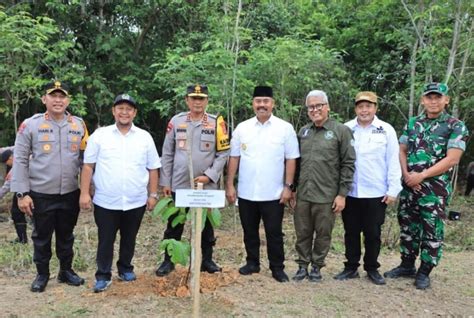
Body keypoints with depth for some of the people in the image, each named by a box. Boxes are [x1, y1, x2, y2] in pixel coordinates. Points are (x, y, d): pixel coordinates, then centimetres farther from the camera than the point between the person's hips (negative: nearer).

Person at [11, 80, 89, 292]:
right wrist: (22, 193, -9)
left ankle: (66, 271, 32)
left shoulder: (79, 125, 3)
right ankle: (42, 274, 29)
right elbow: (20, 160, -5)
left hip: (70, 193, 2)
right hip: (41, 194, -2)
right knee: (41, 237, 12)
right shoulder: (30, 125, -6)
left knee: (66, 235, 16)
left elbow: (85, 159, 9)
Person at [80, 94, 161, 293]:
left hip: (136, 202, 2)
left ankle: (126, 269, 33)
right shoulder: (100, 135, 0)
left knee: (129, 239, 15)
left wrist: (153, 194, 3)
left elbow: (153, 168, 7)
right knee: (105, 240, 6)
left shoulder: (145, 137, 5)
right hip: (105, 202, -1)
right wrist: (84, 193, -5)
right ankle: (103, 276, 20)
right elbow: (88, 166, 1)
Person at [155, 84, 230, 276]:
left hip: (207, 186, 0)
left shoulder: (216, 123, -2)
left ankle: (207, 260, 27)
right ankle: (168, 261, 24)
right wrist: (165, 182, 2)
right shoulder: (176, 121, 1)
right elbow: (167, 154, 4)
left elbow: (223, 153, -2)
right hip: (179, 185, 1)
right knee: (174, 225, 10)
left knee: (206, 225, 12)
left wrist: (209, 175, -13)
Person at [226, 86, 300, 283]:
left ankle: (277, 268, 22)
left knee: (274, 233, 7)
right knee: (249, 232, 15)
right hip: (246, 193, 3)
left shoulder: (285, 128, -4)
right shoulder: (242, 128, 3)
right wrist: (229, 185, 2)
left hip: (273, 194, -2)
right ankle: (252, 263, 31)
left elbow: (291, 160, -3)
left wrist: (288, 186, -8)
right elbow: (234, 158, 5)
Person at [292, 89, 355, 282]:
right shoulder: (303, 132, 11)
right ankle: (303, 266, 26)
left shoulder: (341, 131, -4)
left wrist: (342, 194, -9)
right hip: (302, 195, 4)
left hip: (326, 196, -4)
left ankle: (316, 267, 25)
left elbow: (348, 164, -6)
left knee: (323, 234, 9)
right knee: (302, 233, 11)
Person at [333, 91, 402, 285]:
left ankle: (372, 269, 24)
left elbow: (393, 162, -1)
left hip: (376, 193, -1)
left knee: (373, 234, 9)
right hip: (350, 192, 1)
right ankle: (351, 267, 24)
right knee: (351, 232, 11)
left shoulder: (386, 130, -1)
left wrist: (393, 189, -5)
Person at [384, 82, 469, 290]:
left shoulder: (456, 127, -5)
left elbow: (452, 159, -13)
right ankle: (407, 266, 28)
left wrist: (421, 176, -15)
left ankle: (424, 273, 17)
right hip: (409, 186, 5)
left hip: (435, 188, -4)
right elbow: (402, 151, 11)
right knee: (408, 227, 13)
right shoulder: (412, 123, 9)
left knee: (432, 231, 4)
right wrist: (406, 174, -6)